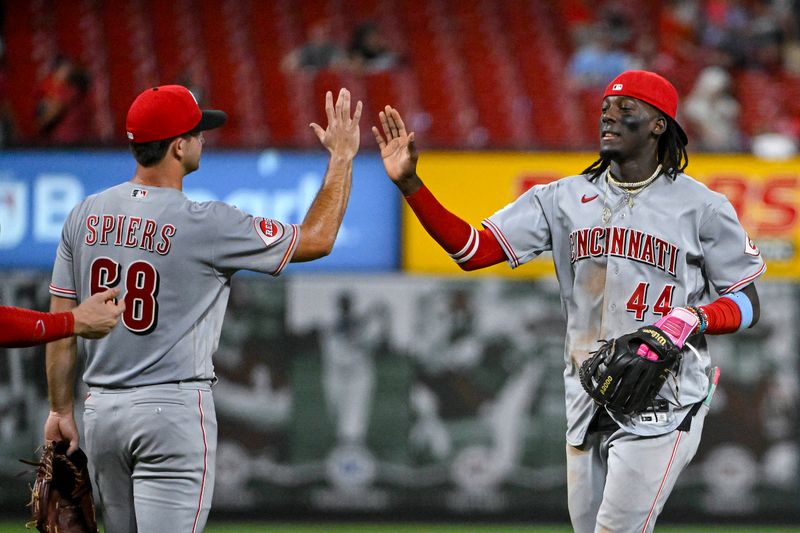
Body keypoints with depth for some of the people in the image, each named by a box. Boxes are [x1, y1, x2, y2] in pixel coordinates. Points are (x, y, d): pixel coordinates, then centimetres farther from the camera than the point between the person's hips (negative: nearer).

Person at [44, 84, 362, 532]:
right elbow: (317, 240, -3)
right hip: (173, 408, -6)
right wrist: (343, 157, 8)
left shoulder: (86, 215, 3)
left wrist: (62, 410, 15)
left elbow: (60, 322, 7)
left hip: (101, 410, 6)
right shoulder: (205, 224, -12)